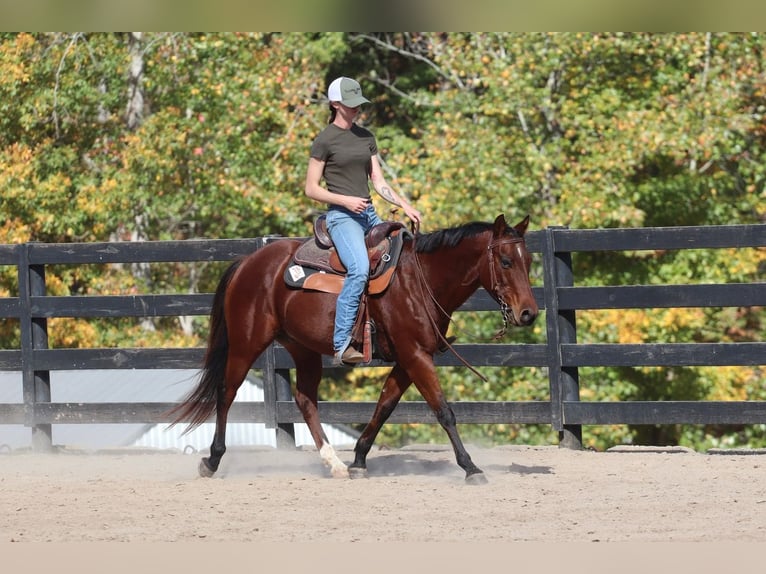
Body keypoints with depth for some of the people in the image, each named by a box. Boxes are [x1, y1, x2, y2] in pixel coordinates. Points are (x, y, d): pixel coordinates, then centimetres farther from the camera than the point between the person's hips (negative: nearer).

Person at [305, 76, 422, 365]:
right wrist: (346, 201, -16)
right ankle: (341, 344, -31)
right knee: (360, 269, -31)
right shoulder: (325, 141, -3)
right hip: (341, 216, -7)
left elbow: (378, 182, 16)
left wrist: (404, 205, 1)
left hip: (369, 214, 7)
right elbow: (311, 189, -4)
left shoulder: (366, 137, 16)